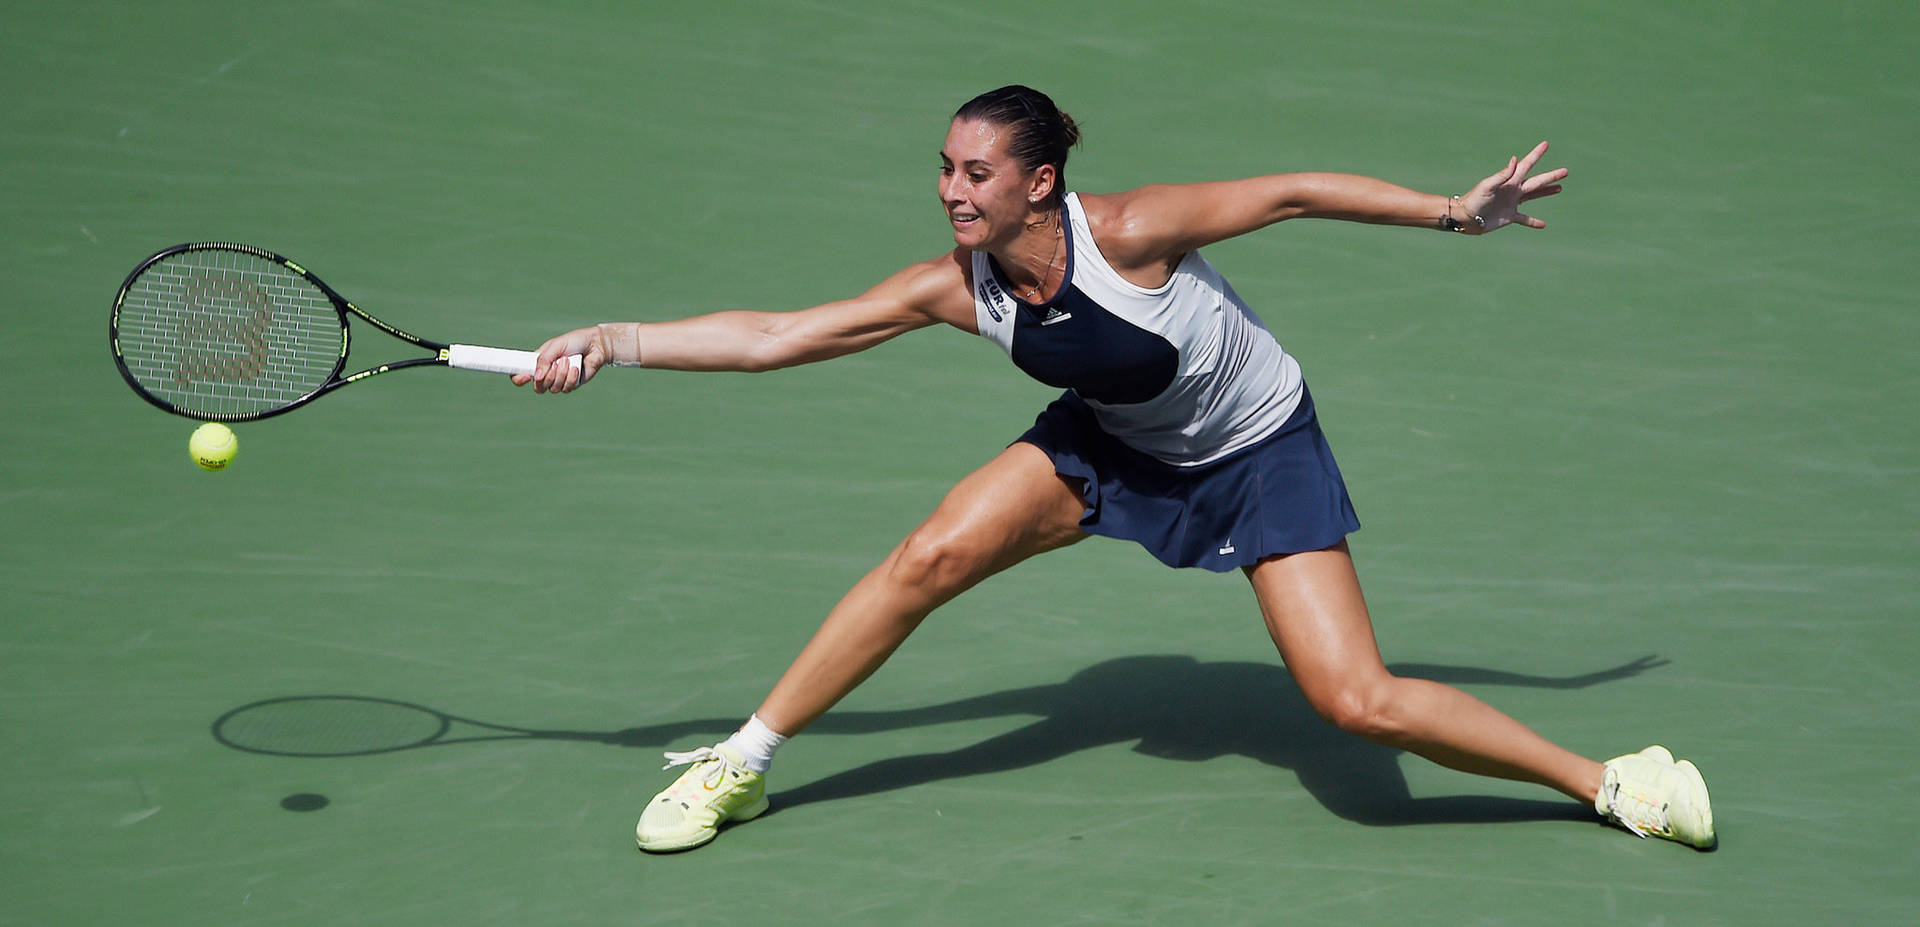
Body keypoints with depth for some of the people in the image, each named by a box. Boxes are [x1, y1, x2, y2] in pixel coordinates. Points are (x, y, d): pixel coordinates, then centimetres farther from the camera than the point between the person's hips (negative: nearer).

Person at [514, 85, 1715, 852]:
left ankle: (1607, 780, 3)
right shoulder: (955, 288, -18)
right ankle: (745, 764, 3)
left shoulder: (1126, 231, -32)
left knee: (1360, 702, -15)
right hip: (1114, 445, 5)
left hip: (1258, 453, -4)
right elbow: (776, 334, -15)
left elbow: (1291, 194, -22)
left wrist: (1457, 211, -21)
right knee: (927, 561, -13)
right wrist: (619, 341, -22)